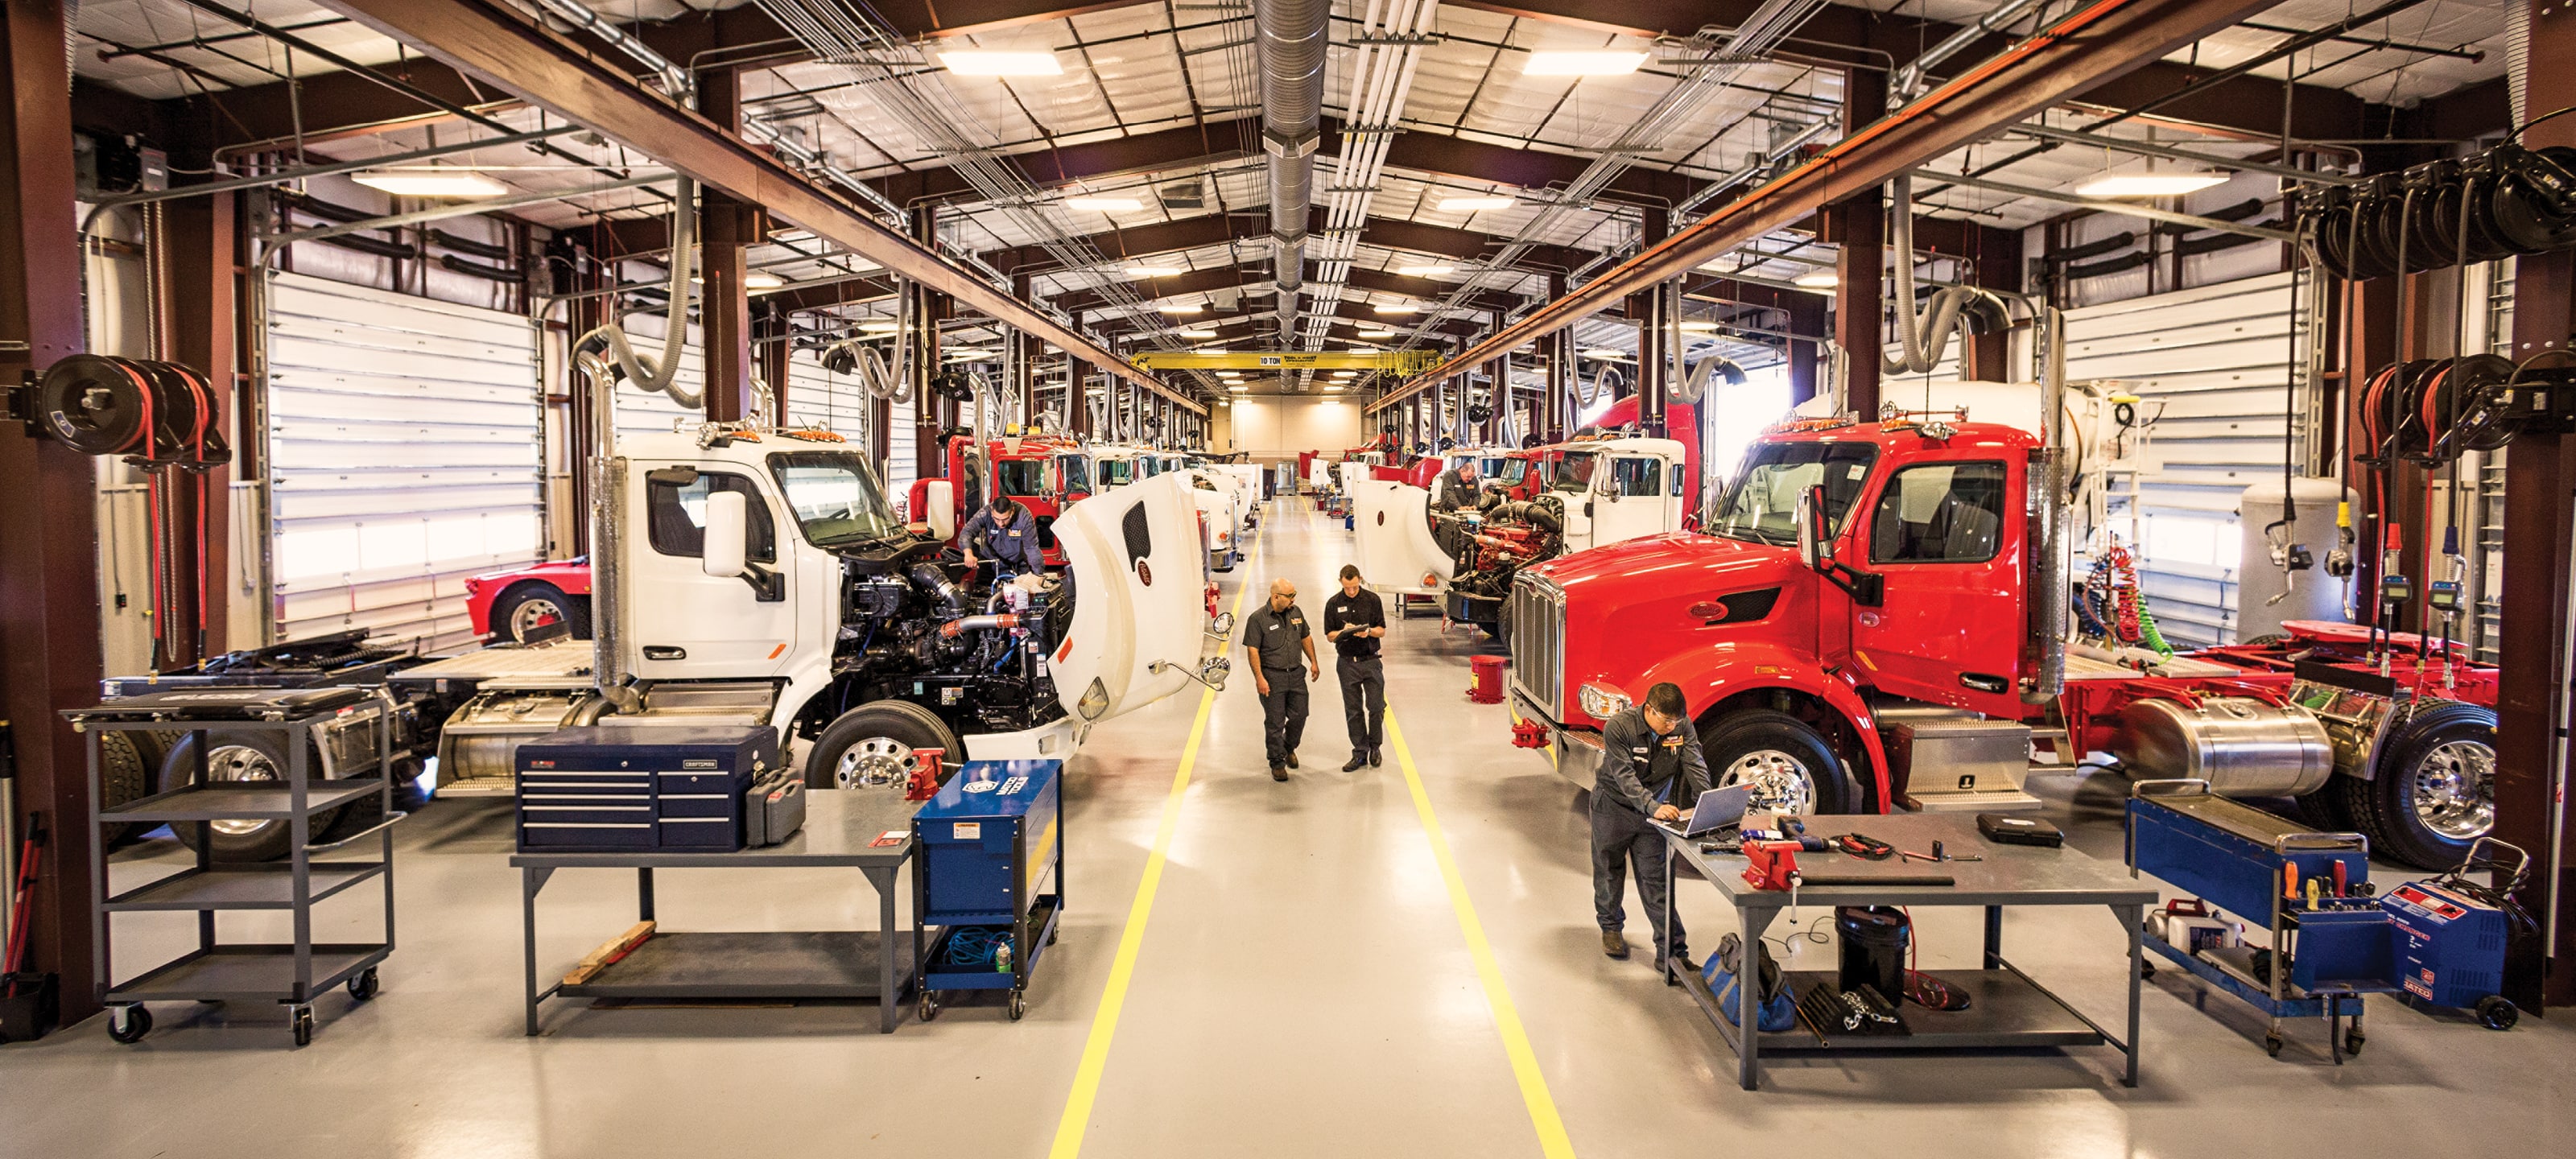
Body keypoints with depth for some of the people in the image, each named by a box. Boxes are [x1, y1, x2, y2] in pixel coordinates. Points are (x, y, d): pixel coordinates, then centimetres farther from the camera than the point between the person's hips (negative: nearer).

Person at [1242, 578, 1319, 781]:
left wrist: (1313, 662, 16)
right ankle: (1277, 763, 11)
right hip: (1272, 677, -5)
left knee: (1299, 716, 8)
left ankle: (1288, 748, 35)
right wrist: (1259, 678, -19)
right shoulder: (1258, 619, -11)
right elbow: (1252, 650, -13)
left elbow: (1306, 637, 20)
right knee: (1275, 722, 0)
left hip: (1295, 674, 5)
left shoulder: (1296, 612, 7)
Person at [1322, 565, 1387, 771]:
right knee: (1353, 710, 6)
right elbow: (1329, 635, 4)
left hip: (1371, 661, -1)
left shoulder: (1372, 600, -1)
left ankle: (1375, 746, 20)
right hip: (1347, 663, 1)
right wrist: (1343, 632, -17)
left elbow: (1382, 631, 1)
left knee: (1376, 707, 0)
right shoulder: (1334, 604, 2)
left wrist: (1369, 631, -20)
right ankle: (1360, 752, 14)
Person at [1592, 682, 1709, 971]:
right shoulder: (1618, 726, -26)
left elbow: (1695, 767, -15)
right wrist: (1652, 806, -43)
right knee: (1609, 870, 14)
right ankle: (1611, 928, 36)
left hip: (1654, 811, 2)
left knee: (1657, 881, -2)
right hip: (1614, 806, -2)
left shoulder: (1683, 726, -13)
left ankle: (1672, 951, -3)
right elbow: (1624, 776, -31)